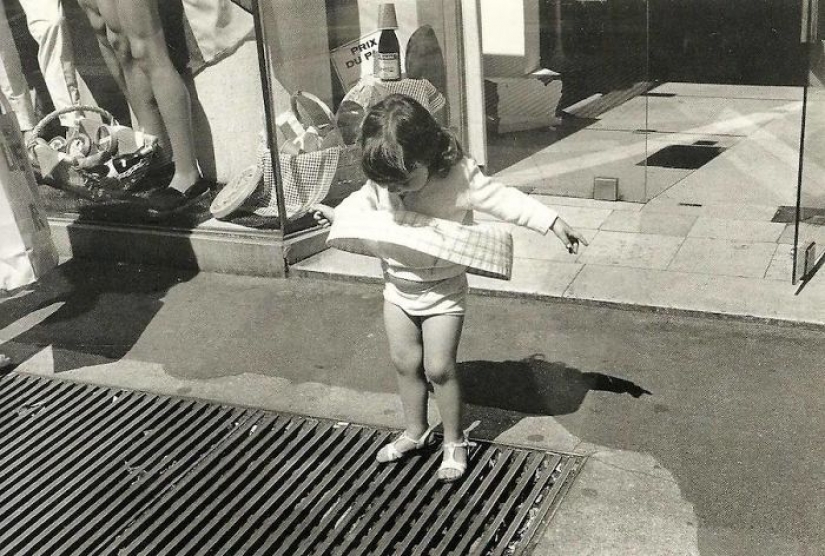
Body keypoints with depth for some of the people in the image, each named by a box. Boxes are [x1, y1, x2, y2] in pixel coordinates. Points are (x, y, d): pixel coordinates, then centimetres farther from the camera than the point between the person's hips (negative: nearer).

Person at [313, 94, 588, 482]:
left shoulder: (459, 176, -25)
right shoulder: (381, 181, -12)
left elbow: (504, 200, -20)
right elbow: (364, 201, 10)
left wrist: (553, 223, -22)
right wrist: (336, 215, -3)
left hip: (443, 291, -5)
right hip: (398, 288, 5)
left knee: (438, 367, -3)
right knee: (405, 362, 13)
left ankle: (454, 441, 18)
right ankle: (415, 432, 33)